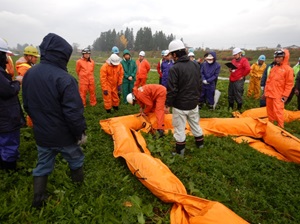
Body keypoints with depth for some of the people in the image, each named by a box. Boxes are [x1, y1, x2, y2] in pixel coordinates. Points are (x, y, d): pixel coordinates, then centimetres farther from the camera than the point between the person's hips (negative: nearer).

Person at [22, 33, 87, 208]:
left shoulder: (29, 74, -1)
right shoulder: (64, 78, -25)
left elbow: (27, 105, 9)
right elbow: (73, 112, -27)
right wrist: (81, 132, -13)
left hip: (41, 134, 6)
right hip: (64, 134, -5)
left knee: (43, 165, 23)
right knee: (75, 159, 22)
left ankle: (39, 199, 33)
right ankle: (78, 181, 46)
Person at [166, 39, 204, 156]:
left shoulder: (174, 68, -20)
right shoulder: (195, 65, 2)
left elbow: (172, 90, -19)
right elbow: (200, 84, 9)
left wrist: (168, 103, -5)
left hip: (180, 105, -6)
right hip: (193, 103, 7)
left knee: (180, 129, 7)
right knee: (195, 125, 23)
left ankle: (180, 151, 20)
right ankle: (200, 144, 41)